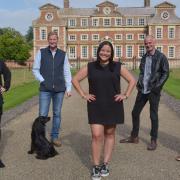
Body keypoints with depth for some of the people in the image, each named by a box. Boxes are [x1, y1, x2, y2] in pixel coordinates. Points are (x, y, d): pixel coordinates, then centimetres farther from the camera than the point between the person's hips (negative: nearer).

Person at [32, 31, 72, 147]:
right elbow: (35, 69, 6)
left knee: (57, 114, 10)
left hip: (59, 89, 2)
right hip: (45, 89, -1)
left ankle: (55, 136, 22)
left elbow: (67, 72, 7)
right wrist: (42, 81, -6)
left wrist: (69, 88, 2)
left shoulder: (63, 54, 6)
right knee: (43, 114, -3)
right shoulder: (41, 53, 3)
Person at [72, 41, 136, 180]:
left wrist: (126, 95, -2)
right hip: (96, 106, -1)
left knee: (110, 134, 9)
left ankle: (105, 164, 22)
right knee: (97, 135, -7)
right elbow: (75, 80, 7)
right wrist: (83, 94, 0)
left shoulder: (118, 67, 1)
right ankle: (96, 167, 6)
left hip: (113, 106, 1)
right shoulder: (90, 67, 1)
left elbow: (132, 80, 7)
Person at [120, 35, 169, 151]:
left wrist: (157, 86, -15)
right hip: (143, 90, 6)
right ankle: (134, 137, 26)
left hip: (153, 91, -6)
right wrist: (139, 84, 5)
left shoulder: (161, 57, -7)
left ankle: (154, 140, 17)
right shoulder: (144, 57, 11)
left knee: (153, 116, 3)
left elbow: (166, 73, -7)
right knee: (135, 112, 11)